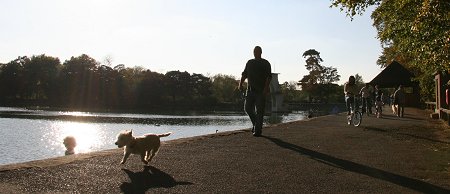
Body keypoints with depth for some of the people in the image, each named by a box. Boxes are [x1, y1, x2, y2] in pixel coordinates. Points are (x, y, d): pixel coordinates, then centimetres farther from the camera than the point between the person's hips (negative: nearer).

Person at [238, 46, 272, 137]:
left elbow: (269, 76, -6)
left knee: (259, 111, -4)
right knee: (247, 108, 2)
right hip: (250, 89, 5)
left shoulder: (265, 63, 2)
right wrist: (241, 83, -1)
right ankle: (255, 124, 24)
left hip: (261, 91, -4)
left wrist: (266, 87, -19)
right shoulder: (249, 62, 16)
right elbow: (244, 74, 15)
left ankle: (258, 130, 1)